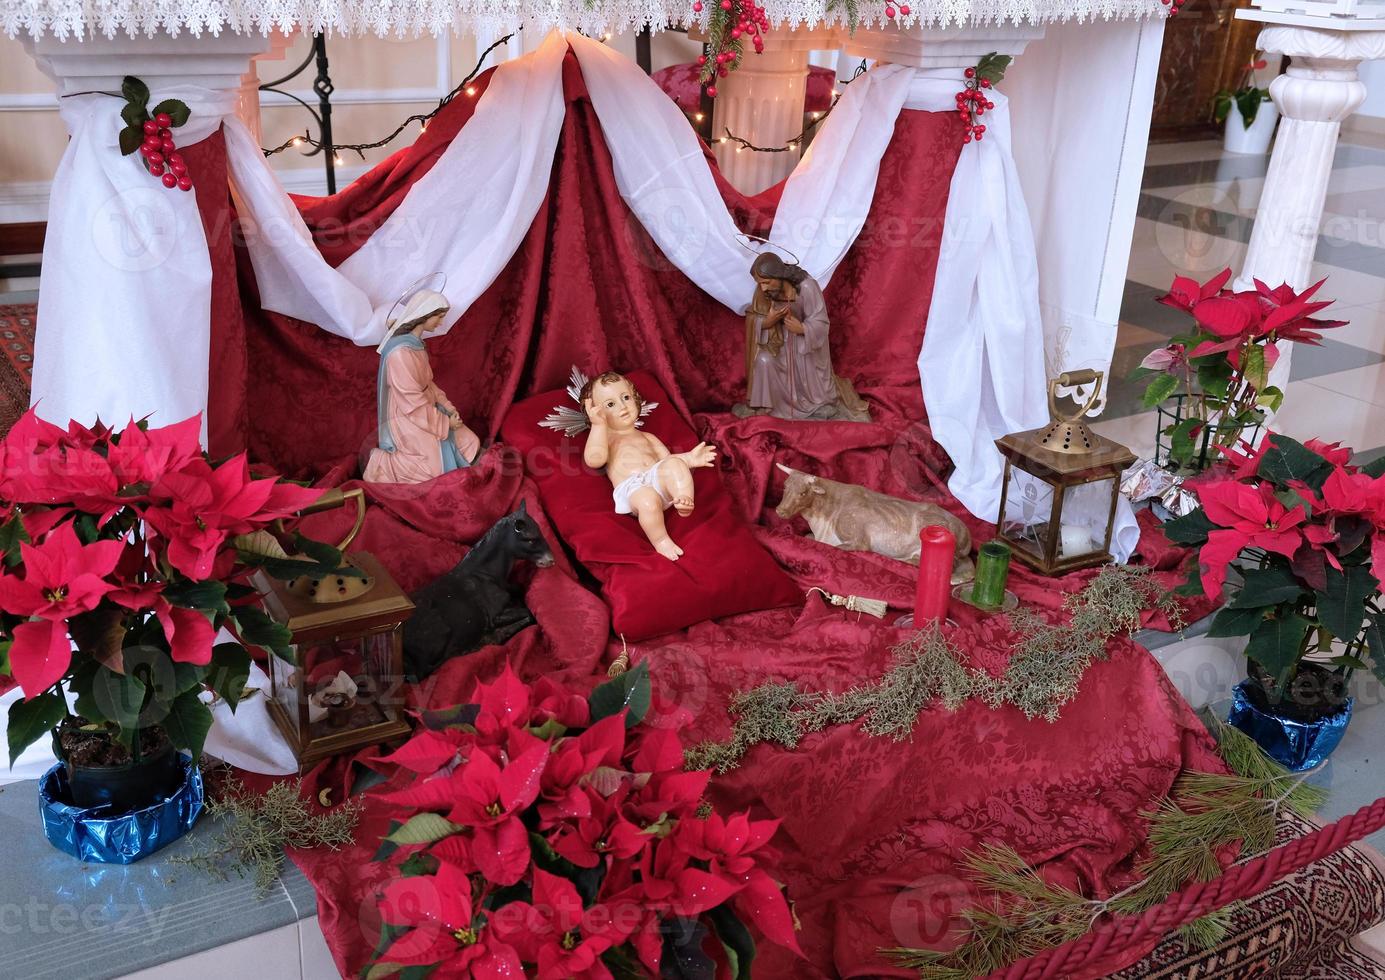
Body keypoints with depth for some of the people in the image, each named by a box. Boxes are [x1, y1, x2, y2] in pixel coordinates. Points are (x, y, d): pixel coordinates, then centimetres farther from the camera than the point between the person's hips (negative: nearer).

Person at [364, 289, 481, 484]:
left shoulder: (415, 343, 4)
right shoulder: (401, 352, -27)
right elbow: (412, 404, -24)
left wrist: (448, 408, -1)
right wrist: (445, 421, -16)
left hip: (425, 411, 9)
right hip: (408, 419, -9)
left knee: (471, 445, 5)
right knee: (434, 469, -14)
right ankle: (380, 462, 5)